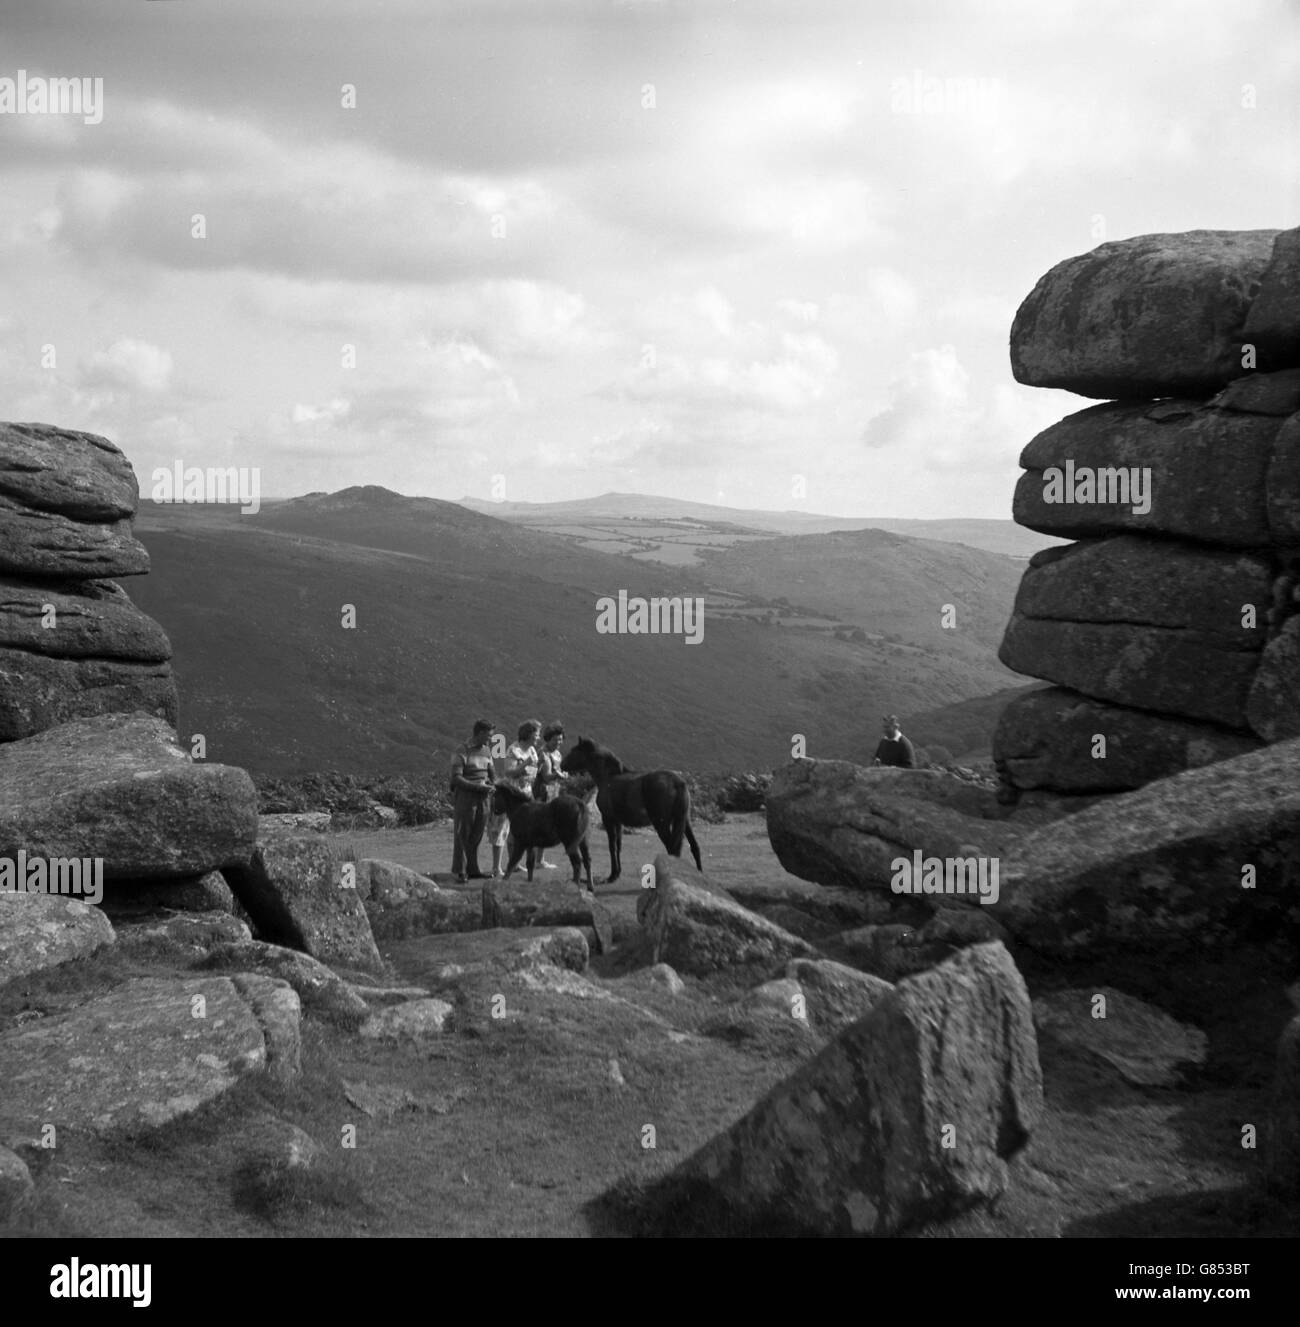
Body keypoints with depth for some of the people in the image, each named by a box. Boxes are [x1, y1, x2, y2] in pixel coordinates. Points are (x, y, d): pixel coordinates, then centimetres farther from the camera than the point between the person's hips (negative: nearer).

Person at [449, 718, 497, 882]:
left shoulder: (487, 750, 12)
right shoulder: (462, 752, -9)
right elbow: (456, 778, -14)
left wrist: (491, 785, 1)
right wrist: (478, 787, -21)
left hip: (482, 798, 6)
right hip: (465, 797, -6)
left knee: (476, 836, 8)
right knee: (462, 836, -2)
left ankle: (472, 870, 14)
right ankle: (460, 871, 1)